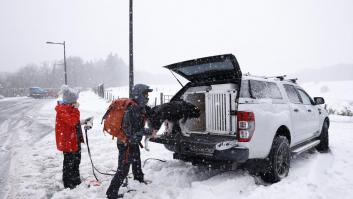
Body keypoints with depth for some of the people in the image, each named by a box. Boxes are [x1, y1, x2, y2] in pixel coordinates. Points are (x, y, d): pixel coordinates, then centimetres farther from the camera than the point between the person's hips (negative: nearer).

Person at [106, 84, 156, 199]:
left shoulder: (142, 108, -4)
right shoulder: (130, 111, -30)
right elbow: (132, 133, -32)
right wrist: (149, 131, -28)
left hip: (134, 143, 9)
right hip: (126, 144, -9)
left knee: (137, 165, 27)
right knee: (123, 170, -1)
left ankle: (140, 183, 49)